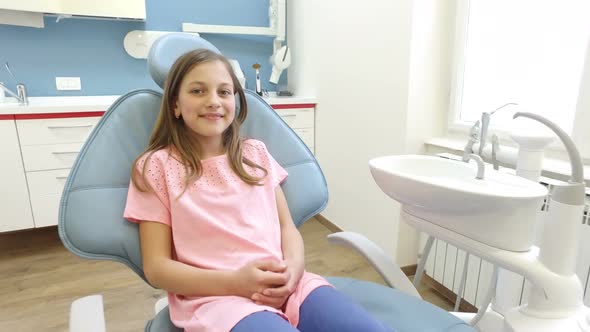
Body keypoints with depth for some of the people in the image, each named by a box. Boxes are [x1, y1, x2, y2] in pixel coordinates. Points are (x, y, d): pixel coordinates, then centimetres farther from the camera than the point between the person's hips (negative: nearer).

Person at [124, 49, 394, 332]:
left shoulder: (256, 153, 13)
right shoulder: (157, 165, 2)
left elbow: (286, 226, 12)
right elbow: (156, 267, 0)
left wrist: (294, 266, -10)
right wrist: (235, 282, -14)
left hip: (285, 285, 4)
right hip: (214, 297, -3)